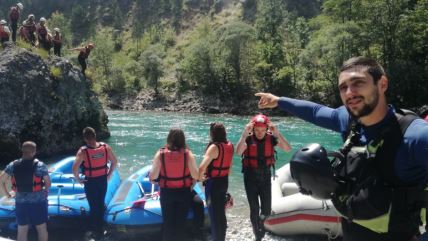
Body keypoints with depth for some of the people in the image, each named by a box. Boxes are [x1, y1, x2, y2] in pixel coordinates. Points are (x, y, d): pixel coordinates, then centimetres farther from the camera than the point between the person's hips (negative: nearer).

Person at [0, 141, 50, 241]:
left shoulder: (12, 165, 0)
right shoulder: (40, 165, -9)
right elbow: (48, 183, -5)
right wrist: (45, 192, 14)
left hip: (20, 202, 3)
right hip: (38, 201, -2)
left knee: (22, 230, 13)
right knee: (41, 228, 12)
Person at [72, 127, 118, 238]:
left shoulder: (83, 151, -21)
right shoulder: (106, 147, -10)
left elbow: (75, 168, -25)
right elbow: (114, 162, -1)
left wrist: (78, 180, -8)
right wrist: (109, 175, 9)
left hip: (90, 182, -3)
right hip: (103, 180, 3)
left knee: (93, 206, 11)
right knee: (101, 204, 21)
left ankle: (94, 230, 23)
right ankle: (100, 228, 38)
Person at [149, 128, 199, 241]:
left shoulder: (160, 154, -12)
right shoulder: (188, 154, -13)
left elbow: (152, 176, -11)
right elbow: (196, 175, -13)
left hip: (167, 192, 0)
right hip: (184, 192, 0)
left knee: (168, 222, 14)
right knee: (181, 222, 12)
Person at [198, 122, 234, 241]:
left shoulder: (214, 147, -22)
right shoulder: (230, 145, 2)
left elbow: (202, 167, -29)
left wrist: (200, 177, -11)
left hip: (213, 183, -8)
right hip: (224, 181, 8)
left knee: (214, 213, 4)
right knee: (221, 212, 20)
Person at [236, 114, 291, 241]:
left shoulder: (271, 138, -9)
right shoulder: (248, 139, -15)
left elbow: (288, 148, -22)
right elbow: (238, 152, -32)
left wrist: (277, 133, -32)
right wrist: (244, 134, -39)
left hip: (265, 177, 2)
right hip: (251, 178, -2)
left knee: (266, 210, 7)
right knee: (254, 209, 2)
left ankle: (261, 222, 42)